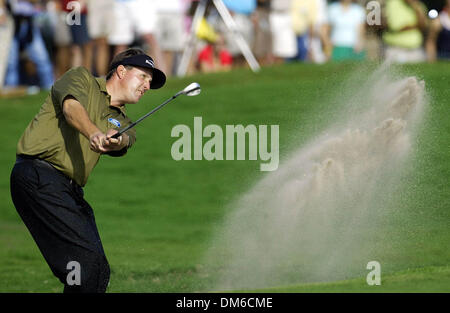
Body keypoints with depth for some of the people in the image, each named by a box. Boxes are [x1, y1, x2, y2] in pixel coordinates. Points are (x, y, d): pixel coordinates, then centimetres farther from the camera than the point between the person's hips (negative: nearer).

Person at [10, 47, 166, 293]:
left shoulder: (122, 122, 24)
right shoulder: (82, 78, 11)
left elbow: (123, 142, -1)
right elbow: (71, 107, -12)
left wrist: (116, 140, -27)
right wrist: (94, 133, -33)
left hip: (71, 190, 8)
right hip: (38, 173, -8)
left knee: (98, 273, 1)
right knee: (88, 258, -21)